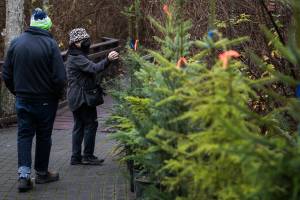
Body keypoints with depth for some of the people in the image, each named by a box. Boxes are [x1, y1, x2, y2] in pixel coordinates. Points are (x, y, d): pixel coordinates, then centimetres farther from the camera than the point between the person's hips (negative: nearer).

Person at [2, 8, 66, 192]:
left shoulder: (16, 43, -1)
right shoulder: (50, 44, -15)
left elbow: (6, 74, 4)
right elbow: (60, 77, -17)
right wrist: (58, 94, 1)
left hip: (22, 99, 3)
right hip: (45, 100, -3)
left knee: (24, 135, 8)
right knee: (44, 136, 11)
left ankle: (24, 174, -5)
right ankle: (42, 173, 22)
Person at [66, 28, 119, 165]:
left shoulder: (74, 56, 18)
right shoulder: (76, 58, -16)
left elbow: (90, 70, 17)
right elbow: (93, 69, -30)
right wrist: (107, 60, -37)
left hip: (76, 97, 10)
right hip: (82, 97, -10)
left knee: (79, 126, 11)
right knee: (91, 123, -5)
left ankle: (76, 157, 13)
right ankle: (88, 156, -1)